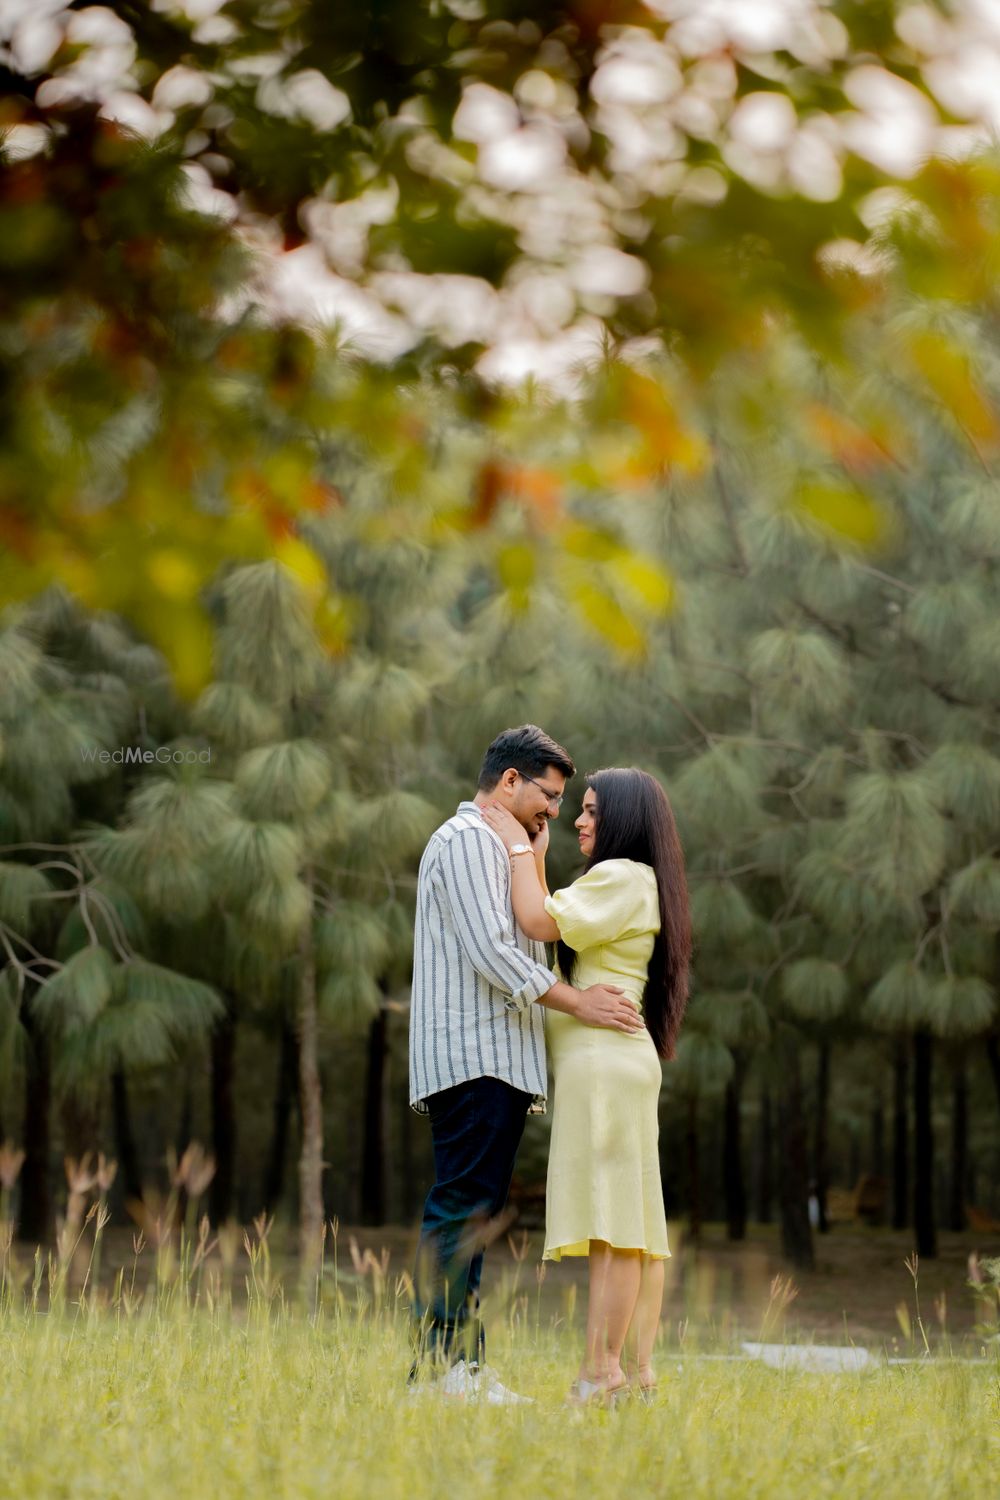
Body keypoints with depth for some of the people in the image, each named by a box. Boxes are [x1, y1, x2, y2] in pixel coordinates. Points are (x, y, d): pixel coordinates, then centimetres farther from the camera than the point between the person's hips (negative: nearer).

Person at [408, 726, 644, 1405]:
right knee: (462, 1206, -13)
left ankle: (462, 1362, 5)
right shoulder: (467, 839, -6)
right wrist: (576, 1001, -15)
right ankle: (439, 1363, -15)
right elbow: (489, 951, -16)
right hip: (473, 1054, -11)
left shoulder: (501, 847, 28)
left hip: (501, 1060, 11)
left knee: (474, 1211, 6)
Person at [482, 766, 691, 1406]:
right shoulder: (632, 883, 23)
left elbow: (541, 923, -15)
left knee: (612, 1218, -12)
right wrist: (537, 861, 19)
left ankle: (602, 1371, -15)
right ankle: (639, 1369, 5)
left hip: (605, 1060, -10)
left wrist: (517, 848, -4)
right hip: (622, 1064, 10)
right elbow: (553, 932, 20)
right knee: (634, 1220, 6)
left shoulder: (623, 876, -8)